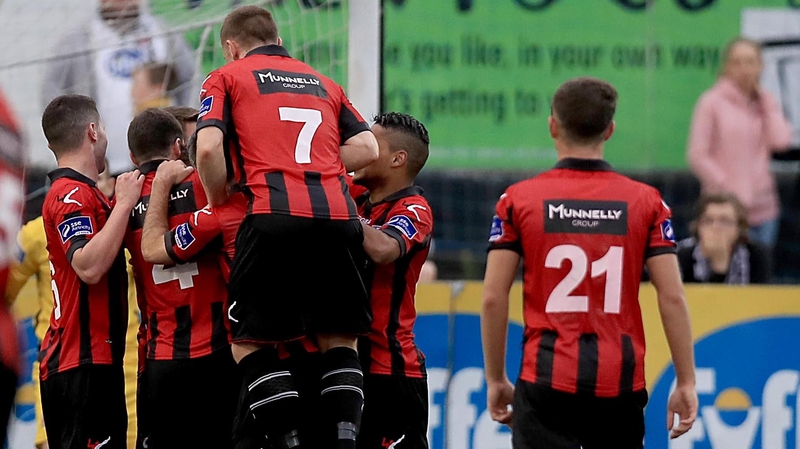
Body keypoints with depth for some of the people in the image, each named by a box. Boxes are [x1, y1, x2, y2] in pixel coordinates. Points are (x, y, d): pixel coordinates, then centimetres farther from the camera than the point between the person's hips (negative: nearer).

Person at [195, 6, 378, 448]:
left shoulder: (226, 78, 14)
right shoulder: (323, 83, 28)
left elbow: (208, 147, -3)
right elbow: (367, 147, 14)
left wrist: (217, 201, 12)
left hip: (274, 215, -4)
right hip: (337, 215, 4)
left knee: (250, 344, 6)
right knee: (338, 339, 15)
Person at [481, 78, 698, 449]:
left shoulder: (519, 199, 0)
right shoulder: (647, 202, 2)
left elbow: (493, 298, -1)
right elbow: (672, 298, -2)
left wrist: (496, 380, 8)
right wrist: (686, 383, 3)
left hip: (546, 379, -2)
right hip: (621, 384, 2)